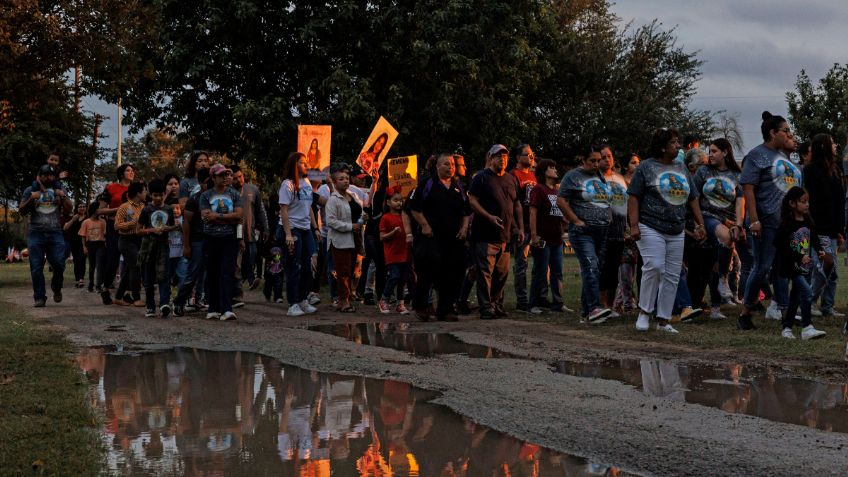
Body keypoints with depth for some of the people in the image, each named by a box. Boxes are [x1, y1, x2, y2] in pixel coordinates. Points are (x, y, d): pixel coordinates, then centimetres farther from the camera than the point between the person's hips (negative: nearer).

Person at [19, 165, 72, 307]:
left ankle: (56, 288, 18)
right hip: (36, 234, -1)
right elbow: (22, 211, 6)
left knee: (59, 264, -9)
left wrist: (63, 197, -9)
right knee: (36, 268, -4)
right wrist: (31, 199, -11)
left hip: (55, 234, 1)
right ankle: (39, 297, 0)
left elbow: (68, 210, 8)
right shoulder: (30, 191, 10)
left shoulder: (59, 191, 15)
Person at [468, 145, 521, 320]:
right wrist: (490, 217, -19)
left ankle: (497, 304, 19)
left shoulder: (511, 179, 17)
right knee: (485, 271, -8)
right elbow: (472, 201, -8)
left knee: (502, 272, 9)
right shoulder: (482, 177, -1)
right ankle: (486, 307, -6)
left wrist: (520, 228, 13)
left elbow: (517, 205, 21)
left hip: (505, 234, 6)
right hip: (485, 234, -6)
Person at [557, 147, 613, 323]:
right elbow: (561, 201, -7)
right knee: (590, 266, -19)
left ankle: (585, 309, 12)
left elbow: (611, 201, 28)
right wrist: (576, 221, -11)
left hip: (603, 232, 7)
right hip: (583, 232, -6)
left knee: (597, 270, 6)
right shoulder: (573, 176, -1)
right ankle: (594, 308, -27)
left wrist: (610, 219, 13)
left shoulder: (603, 177, 18)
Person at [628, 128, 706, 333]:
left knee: (672, 276, 3)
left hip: (676, 232, 6)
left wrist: (700, 224, 12)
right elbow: (633, 197, -6)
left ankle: (664, 320, 9)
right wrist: (634, 225, -14)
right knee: (654, 267, -20)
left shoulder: (682, 169, 16)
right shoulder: (646, 167, -2)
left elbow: (692, 199, 20)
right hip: (651, 229, -6)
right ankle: (644, 311, -3)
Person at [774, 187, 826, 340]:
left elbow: (814, 238, 18)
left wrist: (820, 250, -1)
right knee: (807, 292, -19)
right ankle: (807, 328, -16)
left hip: (805, 267, 7)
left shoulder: (808, 222, 6)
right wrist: (799, 257, -22)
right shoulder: (786, 225, -15)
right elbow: (781, 246, -18)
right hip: (792, 267, -7)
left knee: (796, 297, 13)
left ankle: (786, 327, 24)